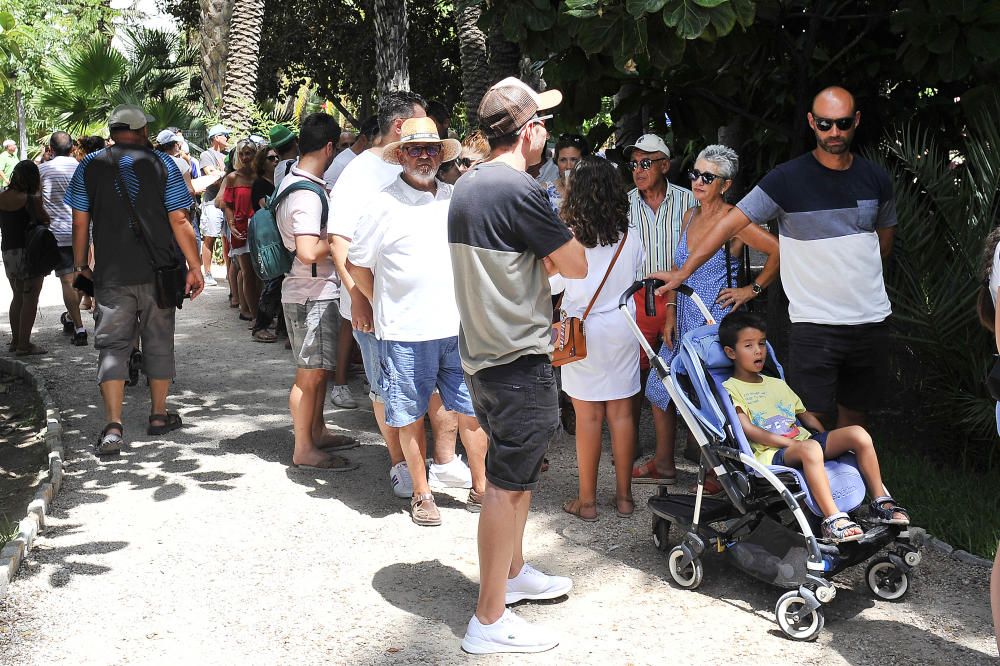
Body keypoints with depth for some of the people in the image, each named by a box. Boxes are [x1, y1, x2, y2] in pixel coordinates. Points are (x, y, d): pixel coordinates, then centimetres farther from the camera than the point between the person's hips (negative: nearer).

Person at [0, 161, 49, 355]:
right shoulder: (31, 200, -15)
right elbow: (46, 220, -5)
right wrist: (39, 195, 2)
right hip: (29, 252, -7)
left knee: (17, 297, 19)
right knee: (30, 298, 0)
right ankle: (24, 345, -1)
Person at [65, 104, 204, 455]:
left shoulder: (90, 166, 1)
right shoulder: (162, 164, -3)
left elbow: (80, 222, 2)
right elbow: (179, 221, -7)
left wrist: (81, 265, 14)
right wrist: (195, 267, -2)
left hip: (111, 274, 0)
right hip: (158, 272, 0)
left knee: (112, 346, 3)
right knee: (158, 343, 13)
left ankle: (113, 426, -8)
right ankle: (158, 415, 24)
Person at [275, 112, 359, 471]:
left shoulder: (292, 179, 10)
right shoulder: (308, 195, -22)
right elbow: (309, 252, -31)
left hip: (314, 290, 10)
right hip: (312, 294, -10)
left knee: (318, 367, 19)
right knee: (311, 372, -2)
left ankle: (318, 432, 32)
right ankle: (304, 450, 6)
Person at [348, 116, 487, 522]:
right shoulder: (384, 204, -3)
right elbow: (357, 264, 3)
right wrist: (386, 306, 4)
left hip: (459, 328, 4)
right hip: (406, 334, -3)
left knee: (471, 411, 7)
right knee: (412, 416, 6)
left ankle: (480, 488, 21)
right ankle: (421, 495, 21)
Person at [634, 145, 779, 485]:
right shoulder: (690, 216, 11)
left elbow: (778, 249, -21)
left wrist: (753, 289, -13)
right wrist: (670, 313, 9)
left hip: (716, 320, -8)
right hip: (685, 319, 8)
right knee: (658, 386, 11)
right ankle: (663, 464, 25)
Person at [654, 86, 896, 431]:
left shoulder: (875, 178, 5)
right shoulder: (788, 179, -9)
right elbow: (730, 223, -9)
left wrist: (854, 272, 14)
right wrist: (682, 272, -12)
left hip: (872, 319, 5)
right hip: (813, 322, -4)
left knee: (854, 416, 15)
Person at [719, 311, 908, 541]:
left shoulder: (777, 384, 26)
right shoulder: (730, 388, 1)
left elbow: (805, 416, 26)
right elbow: (748, 430, -10)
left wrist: (830, 441, 8)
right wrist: (790, 443, -16)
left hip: (801, 440, 7)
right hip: (770, 454, -7)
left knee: (858, 434, -13)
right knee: (810, 448, -39)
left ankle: (880, 502, -6)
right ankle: (833, 519, -42)